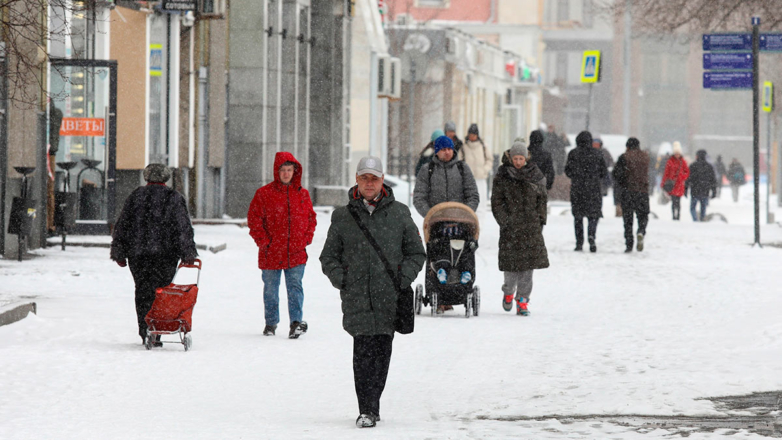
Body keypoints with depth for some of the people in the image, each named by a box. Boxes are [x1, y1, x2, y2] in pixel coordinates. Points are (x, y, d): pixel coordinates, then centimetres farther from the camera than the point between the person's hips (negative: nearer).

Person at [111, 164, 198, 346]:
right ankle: (155, 334, -10)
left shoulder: (136, 196, 8)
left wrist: (119, 253, 12)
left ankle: (145, 333, 5)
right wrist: (188, 254, -1)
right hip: (165, 254, -2)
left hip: (137, 254, 2)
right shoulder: (174, 198, 2)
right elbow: (183, 229, -3)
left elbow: (122, 227, 8)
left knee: (143, 292, 8)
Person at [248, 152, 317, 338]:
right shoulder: (264, 194, -1)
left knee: (295, 287, -7)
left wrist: (307, 238, 4)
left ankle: (297, 322, -9)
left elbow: (311, 218, 17)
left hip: (296, 252, 1)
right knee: (271, 289, 9)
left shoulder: (302, 194, 7)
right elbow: (254, 219, 0)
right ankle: (271, 323, 21)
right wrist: (263, 241, -7)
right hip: (271, 253, -1)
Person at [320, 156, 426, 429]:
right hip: (357, 298, -1)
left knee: (381, 352, 1)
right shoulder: (343, 217, 9)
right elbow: (328, 257, 16)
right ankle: (367, 410, -13)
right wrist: (341, 280, 0)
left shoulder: (399, 214, 9)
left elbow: (417, 253, 14)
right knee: (363, 352, -11)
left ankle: (371, 407, 13)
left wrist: (403, 278, -1)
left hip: (389, 297, 1)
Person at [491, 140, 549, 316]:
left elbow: (542, 200, 14)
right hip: (510, 228, -1)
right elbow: (496, 203, 2)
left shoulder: (535, 176, 7)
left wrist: (540, 220, 5)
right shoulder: (502, 178, 2)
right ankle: (508, 292, 27)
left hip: (531, 226, 1)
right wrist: (504, 221, -8)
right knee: (511, 263, -1)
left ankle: (523, 299, 3)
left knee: (528, 264, -4)